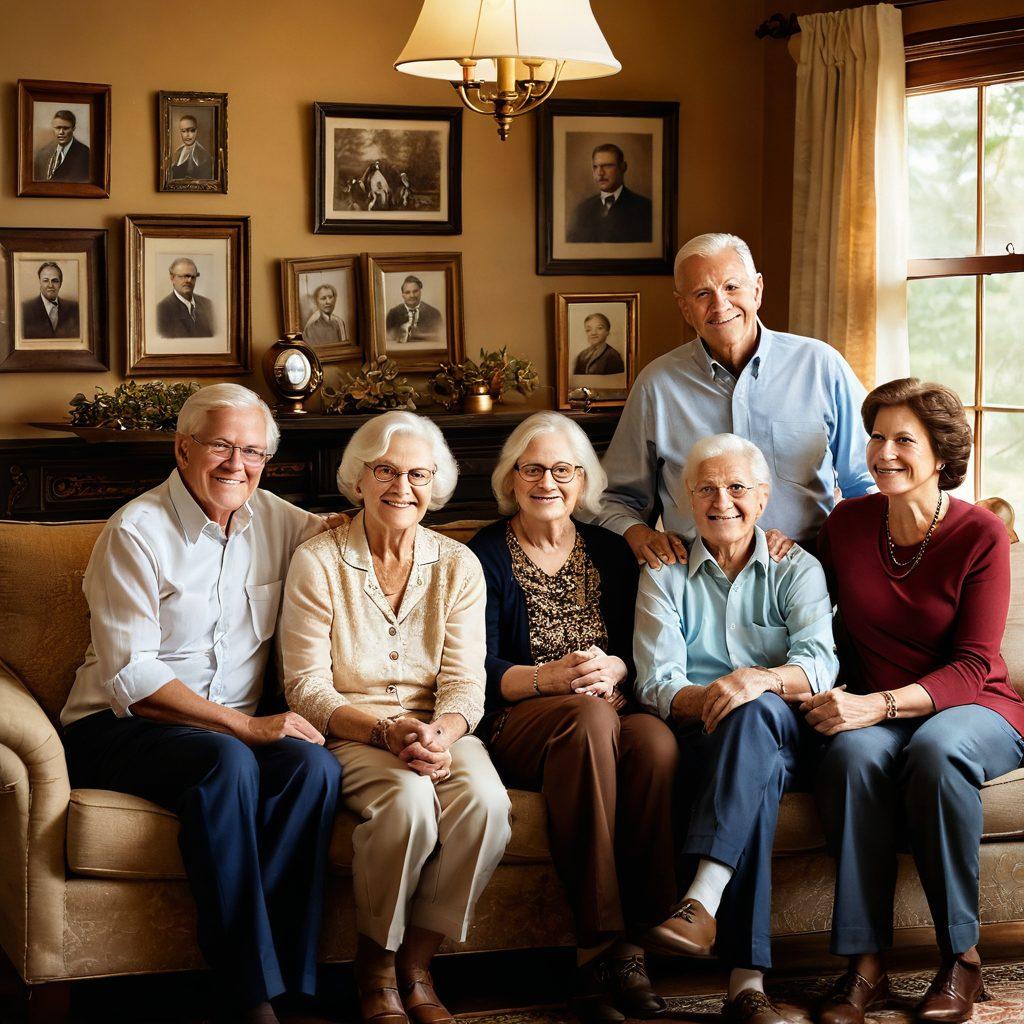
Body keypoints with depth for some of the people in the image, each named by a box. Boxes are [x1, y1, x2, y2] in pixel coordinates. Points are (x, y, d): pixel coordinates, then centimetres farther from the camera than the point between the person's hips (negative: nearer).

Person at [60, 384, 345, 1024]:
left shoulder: (274, 519, 9)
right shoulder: (136, 533, -9)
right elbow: (131, 677, -15)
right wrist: (244, 726, -22)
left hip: (237, 726, 5)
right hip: (120, 728, -5)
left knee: (316, 766, -26)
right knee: (227, 763, -35)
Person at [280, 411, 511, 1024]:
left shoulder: (458, 565, 7)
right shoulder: (319, 563, -2)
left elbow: (464, 684, 0)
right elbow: (307, 689, -6)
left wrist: (441, 735, -23)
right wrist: (388, 731, -22)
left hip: (438, 730, 3)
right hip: (349, 735, -3)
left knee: (484, 800, -30)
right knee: (407, 799, -35)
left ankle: (417, 964, -11)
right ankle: (375, 972, -12)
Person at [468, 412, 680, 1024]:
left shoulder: (611, 553, 18)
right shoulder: (485, 556, 6)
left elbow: (638, 652, 9)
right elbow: (482, 672, -4)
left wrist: (612, 670, -14)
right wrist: (552, 679, -20)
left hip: (607, 714, 3)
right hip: (519, 724, -3)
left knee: (657, 741, -33)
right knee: (589, 717, -38)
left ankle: (631, 946, -30)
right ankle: (601, 947, -36)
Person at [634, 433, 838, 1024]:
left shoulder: (796, 569, 13)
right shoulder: (664, 576, 15)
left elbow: (819, 664, -5)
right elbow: (657, 686, 1)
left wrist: (762, 679, -28)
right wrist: (707, 700, -22)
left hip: (788, 735, 0)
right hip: (701, 737, 0)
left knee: (754, 712, -37)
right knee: (754, 760, -37)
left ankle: (703, 903, -49)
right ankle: (748, 977, -47)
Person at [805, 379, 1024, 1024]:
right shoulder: (848, 524, 5)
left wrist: (881, 704, -27)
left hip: (972, 710, -2)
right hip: (873, 715, 3)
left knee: (936, 749, -38)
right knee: (855, 754, -34)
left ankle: (963, 959, -23)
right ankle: (866, 964, -29)